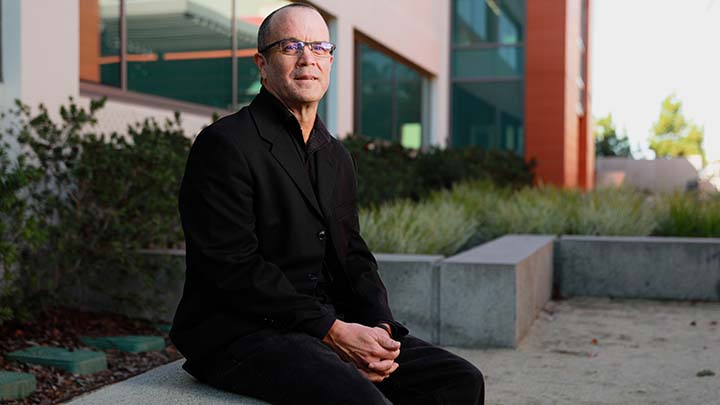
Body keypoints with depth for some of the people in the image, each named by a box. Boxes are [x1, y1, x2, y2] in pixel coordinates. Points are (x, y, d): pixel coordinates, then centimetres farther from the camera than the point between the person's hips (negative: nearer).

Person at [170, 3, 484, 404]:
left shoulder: (338, 156, 17)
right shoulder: (224, 145, -8)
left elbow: (353, 256, 15)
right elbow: (234, 267, -16)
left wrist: (381, 327, -5)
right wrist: (332, 330, -18)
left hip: (333, 324, 8)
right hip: (243, 333, -7)